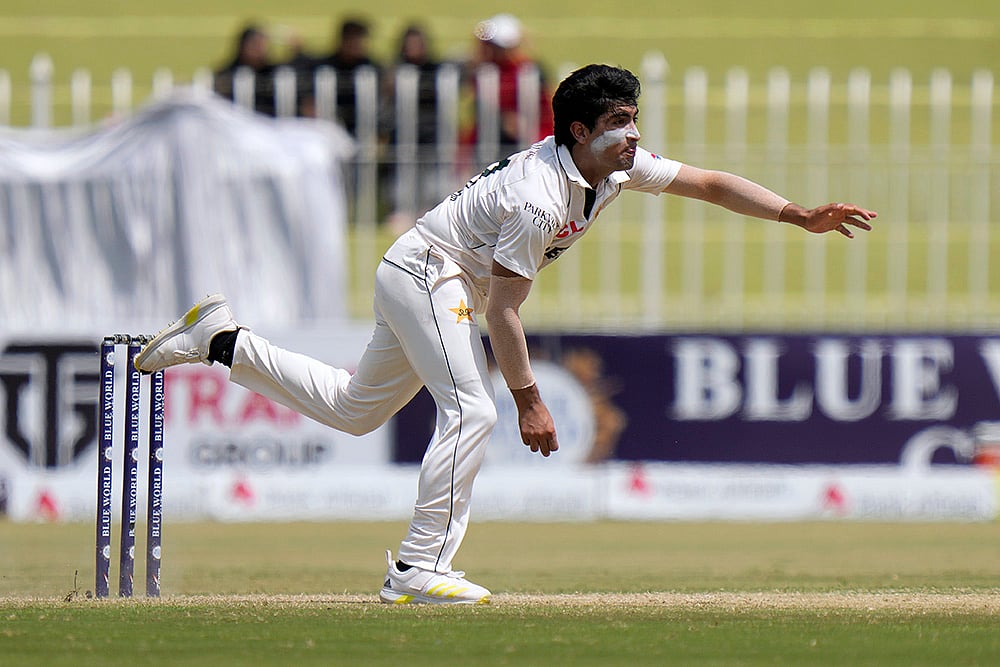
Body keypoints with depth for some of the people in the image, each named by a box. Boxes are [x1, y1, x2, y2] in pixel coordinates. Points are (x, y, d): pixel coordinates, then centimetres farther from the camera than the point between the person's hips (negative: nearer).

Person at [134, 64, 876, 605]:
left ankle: (223, 341, 21)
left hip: (416, 281, 10)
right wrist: (529, 400, -24)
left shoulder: (619, 166, -4)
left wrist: (801, 215, -9)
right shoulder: (538, 198, -30)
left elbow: (708, 183, 1)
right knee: (471, 410, -19)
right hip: (426, 271, -10)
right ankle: (419, 568, -18)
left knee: (354, 410, 17)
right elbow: (503, 310, -26)